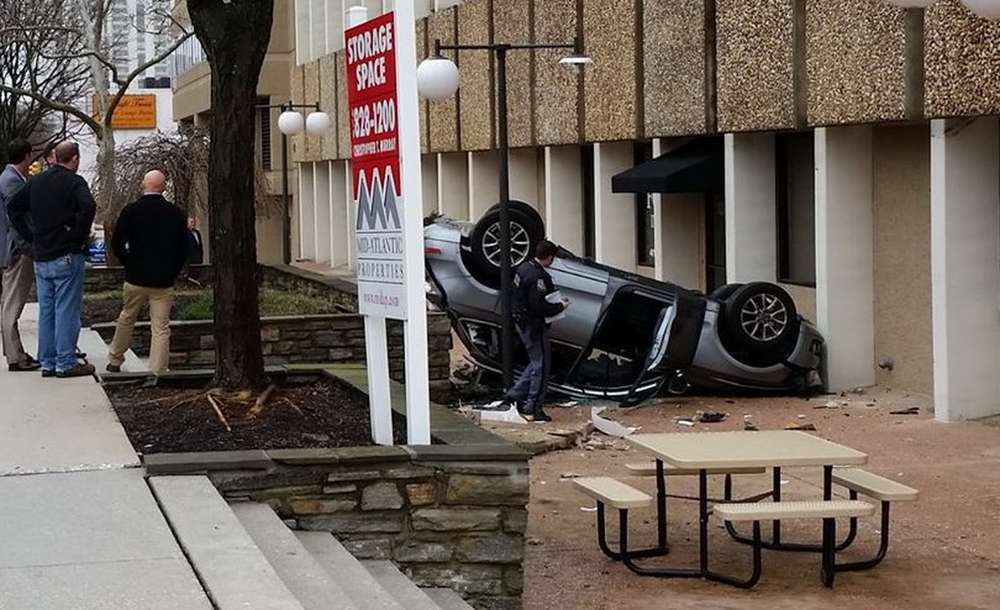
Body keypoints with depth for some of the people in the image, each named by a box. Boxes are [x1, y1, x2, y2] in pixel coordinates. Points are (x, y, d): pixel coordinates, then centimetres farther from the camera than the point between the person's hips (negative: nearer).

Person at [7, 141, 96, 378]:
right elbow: (88, 207, -28)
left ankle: (48, 362, 16)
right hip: (66, 256, -6)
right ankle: (66, 363, -1)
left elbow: (13, 207, 13)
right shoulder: (74, 182, -10)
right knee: (67, 310, -2)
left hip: (41, 257, 7)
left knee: (46, 311, 12)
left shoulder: (37, 181, 10)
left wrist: (31, 237, 11)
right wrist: (80, 236, -15)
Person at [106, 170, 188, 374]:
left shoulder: (131, 211, -5)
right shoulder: (175, 213, -2)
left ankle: (115, 360, 30)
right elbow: (183, 248, 3)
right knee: (161, 327, 1)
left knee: (126, 319, 19)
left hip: (135, 279, 0)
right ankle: (157, 372, -2)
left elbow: (116, 243, -3)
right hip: (164, 281, 0)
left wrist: (129, 264, 11)